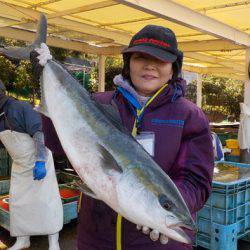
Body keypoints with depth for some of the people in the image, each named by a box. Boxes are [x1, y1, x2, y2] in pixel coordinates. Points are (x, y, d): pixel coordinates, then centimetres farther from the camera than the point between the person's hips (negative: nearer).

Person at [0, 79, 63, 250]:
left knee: (46, 200, -4)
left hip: (39, 162, -7)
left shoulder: (21, 108, -19)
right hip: (19, 166, 7)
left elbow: (39, 133, -25)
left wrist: (40, 162, -31)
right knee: (18, 202, 10)